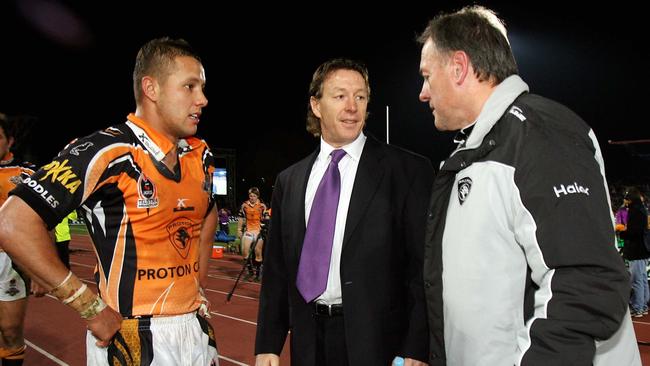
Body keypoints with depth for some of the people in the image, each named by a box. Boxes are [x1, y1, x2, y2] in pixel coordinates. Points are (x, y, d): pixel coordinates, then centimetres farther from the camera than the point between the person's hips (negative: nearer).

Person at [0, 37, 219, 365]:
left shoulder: (200, 156, 4)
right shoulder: (108, 152, -17)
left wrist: (194, 281, 12)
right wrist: (92, 308, -18)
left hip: (195, 327, 6)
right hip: (133, 338, -6)